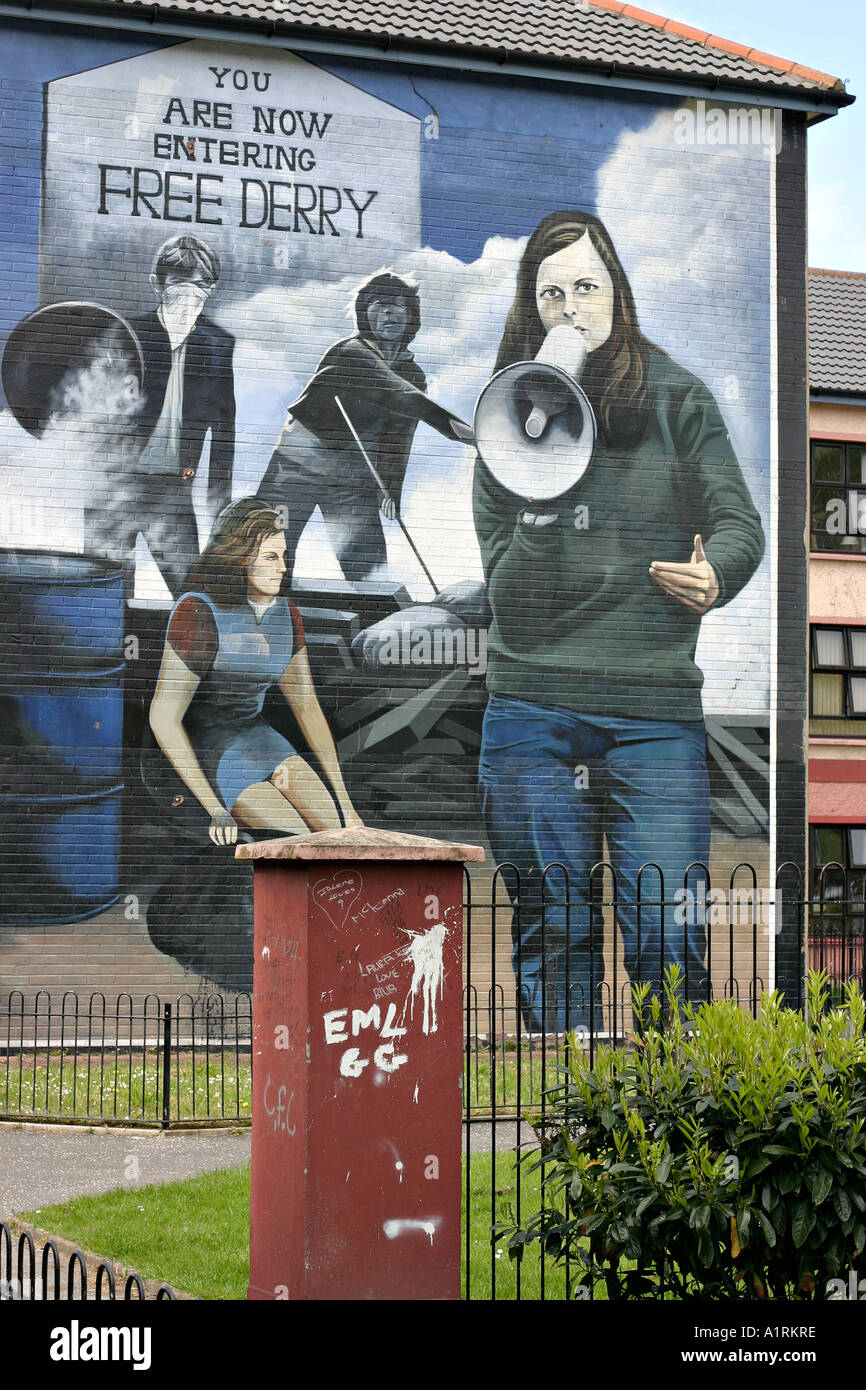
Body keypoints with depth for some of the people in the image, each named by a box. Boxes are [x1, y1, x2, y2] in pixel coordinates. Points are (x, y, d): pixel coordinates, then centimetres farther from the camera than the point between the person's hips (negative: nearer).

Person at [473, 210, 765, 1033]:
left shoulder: (675, 398, 9)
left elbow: (737, 521, 5)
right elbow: (502, 568, 4)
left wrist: (713, 577, -16)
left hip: (654, 706, -1)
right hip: (532, 701, 1)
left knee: (668, 939, -7)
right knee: (552, 933, 4)